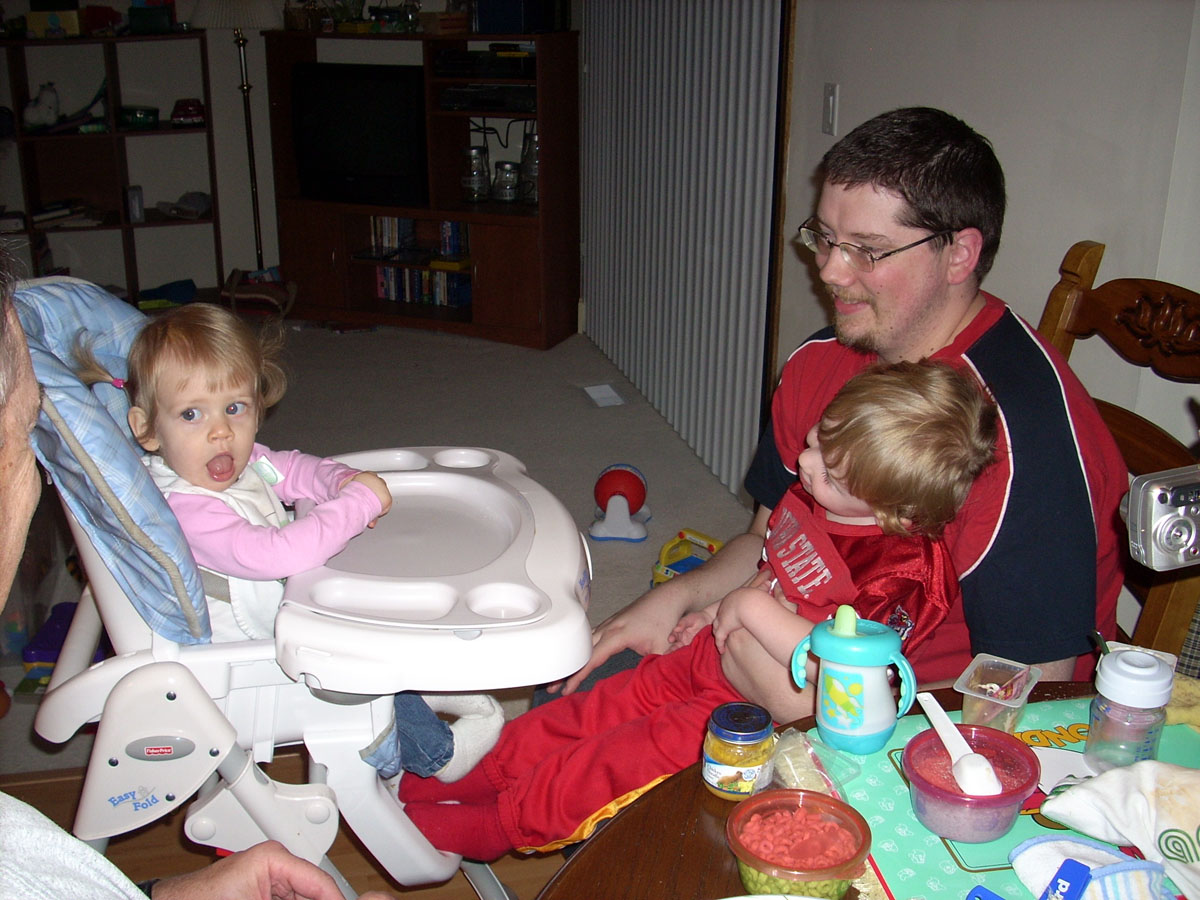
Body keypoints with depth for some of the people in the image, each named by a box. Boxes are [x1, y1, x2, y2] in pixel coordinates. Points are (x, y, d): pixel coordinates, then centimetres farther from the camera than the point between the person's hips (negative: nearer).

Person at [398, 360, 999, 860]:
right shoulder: (812, 502, -2)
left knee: (604, 764, -6)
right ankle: (465, 778, 27)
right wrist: (720, 612, 11)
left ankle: (493, 826, 15)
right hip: (709, 661, 8)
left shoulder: (901, 570, -28)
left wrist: (752, 607, -32)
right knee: (588, 713, 10)